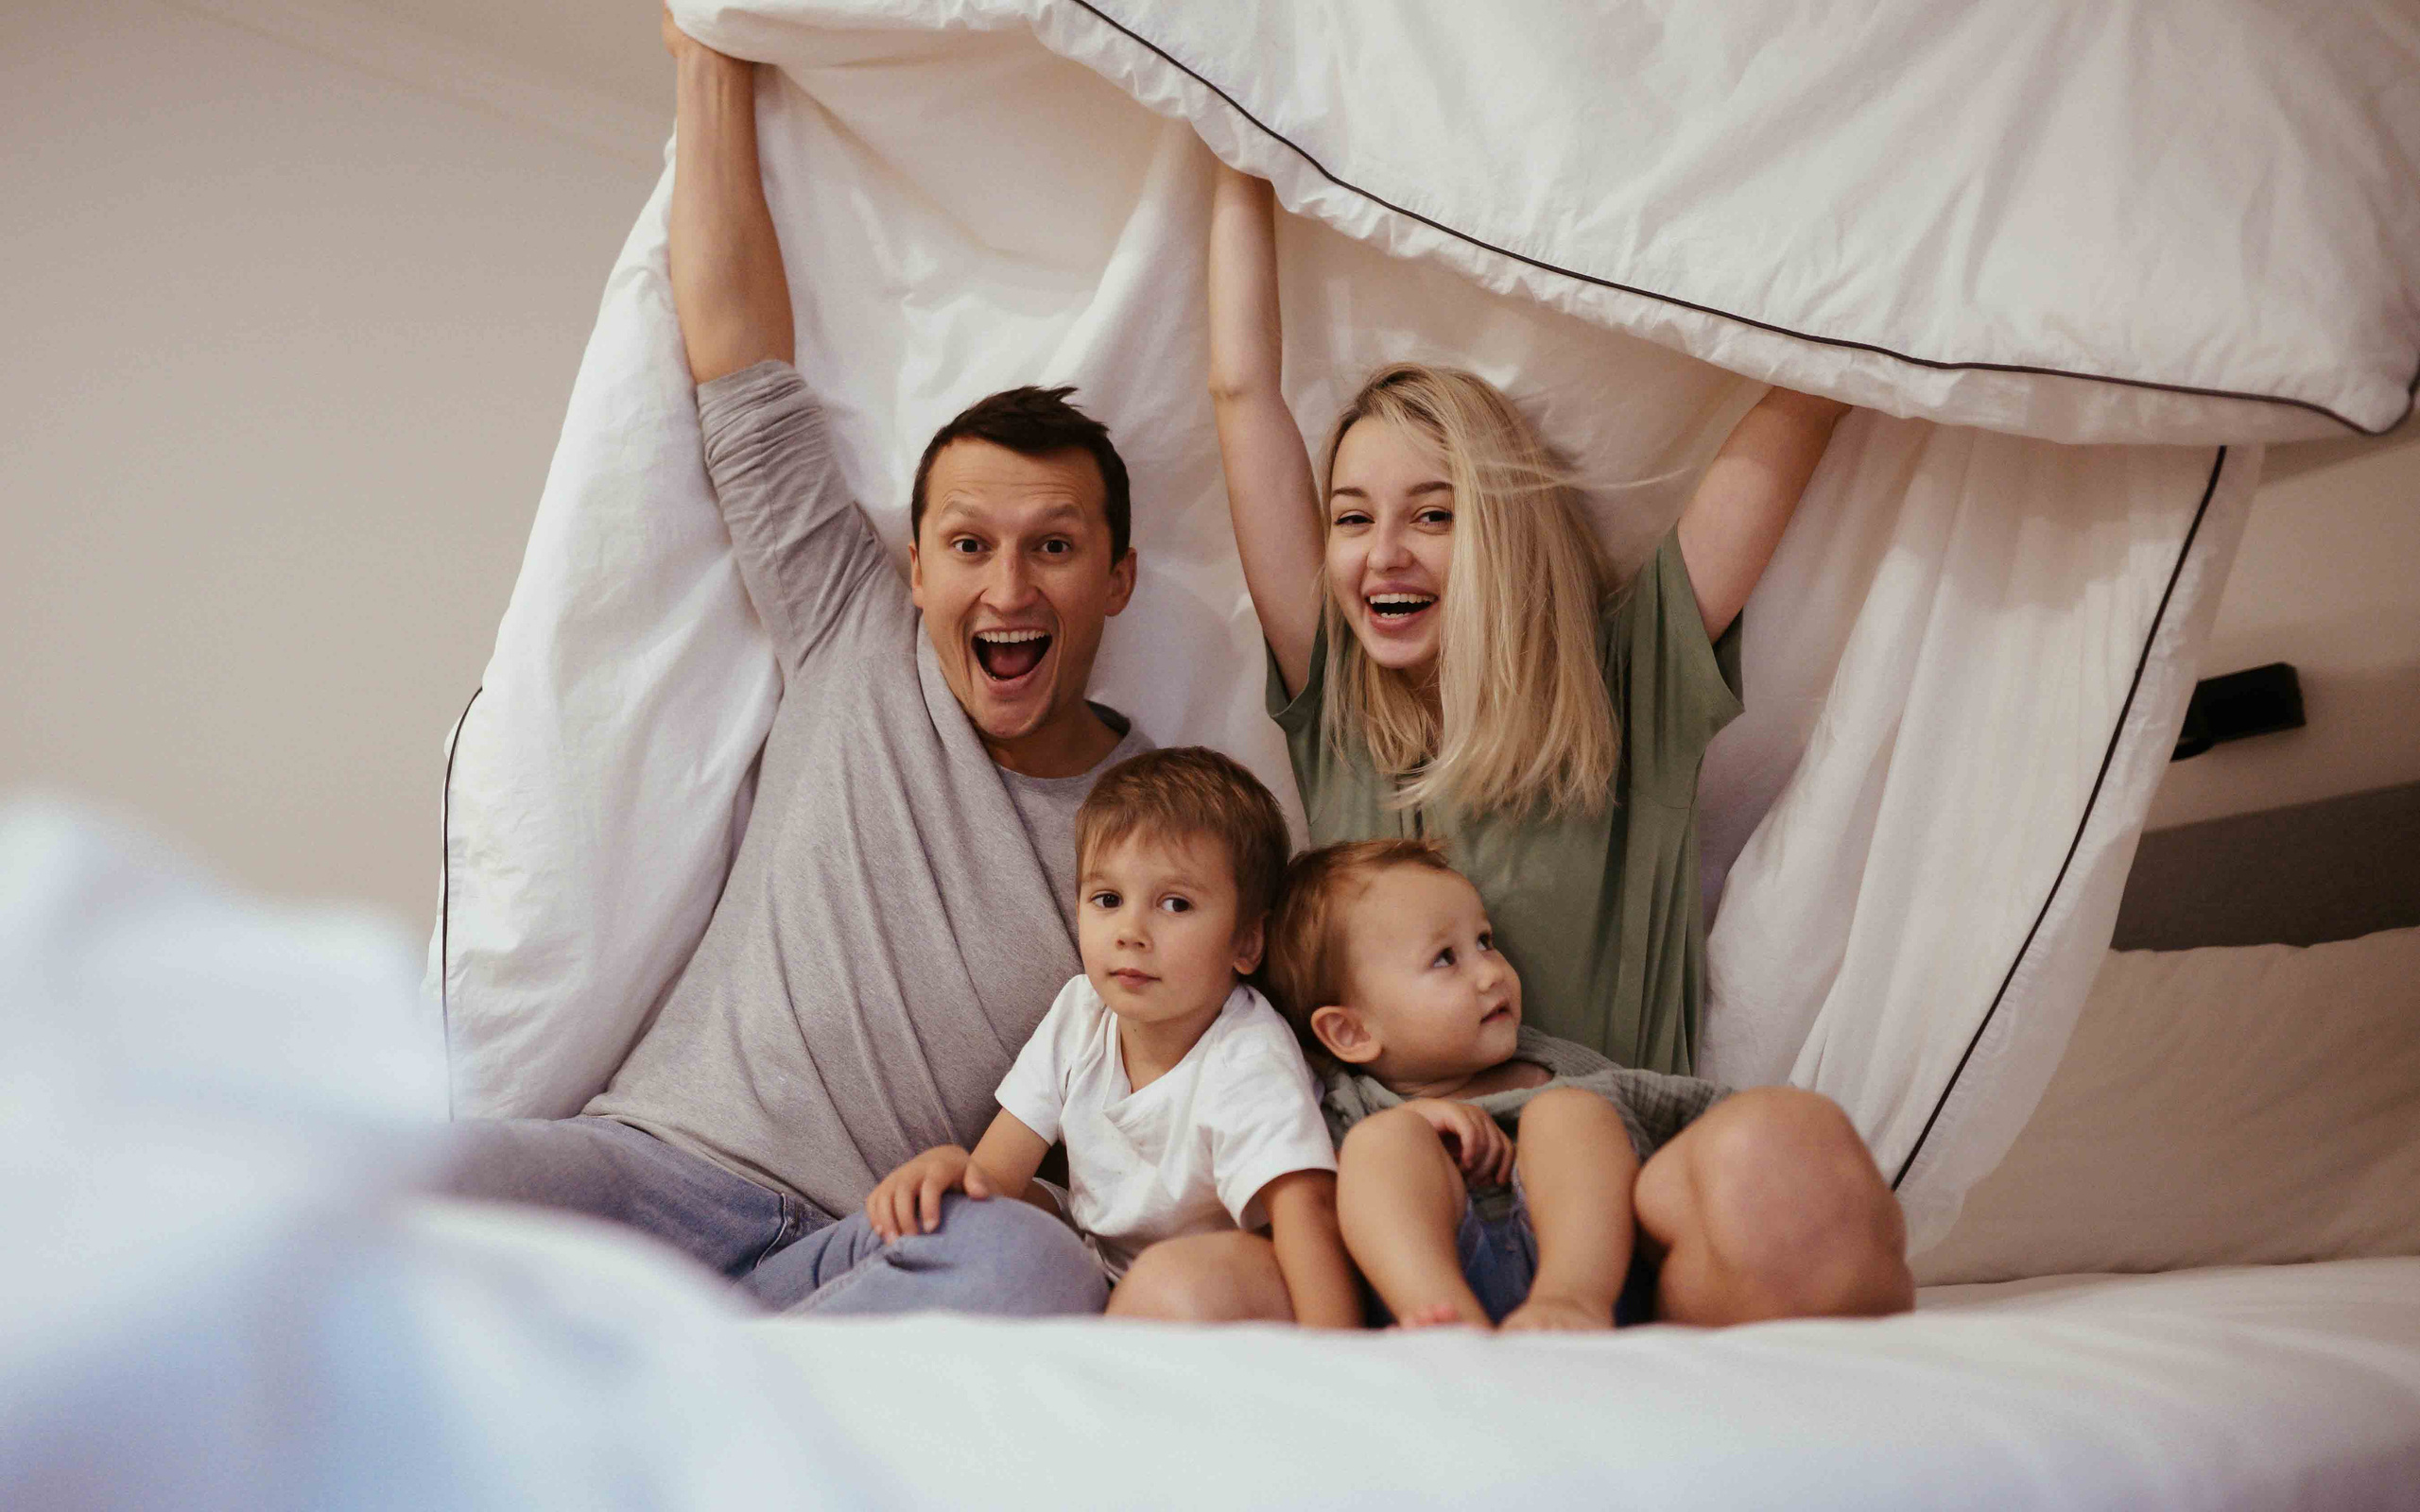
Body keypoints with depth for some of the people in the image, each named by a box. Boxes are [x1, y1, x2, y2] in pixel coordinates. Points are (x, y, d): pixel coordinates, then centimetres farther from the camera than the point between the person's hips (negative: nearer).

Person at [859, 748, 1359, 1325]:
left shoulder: (1248, 1065, -22)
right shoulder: (1079, 1014, -2)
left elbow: (1303, 1202, -35)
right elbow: (1000, 1168, -3)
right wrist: (955, 1167, -28)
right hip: (1097, 1281, 6)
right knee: (952, 1204, -7)